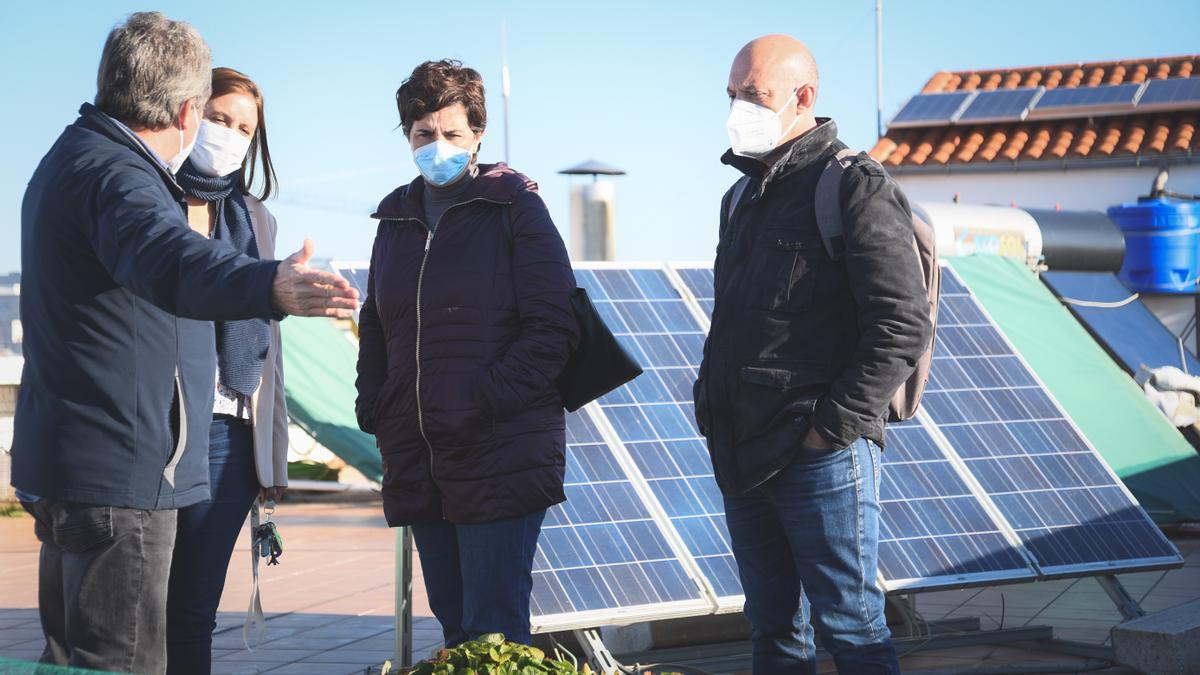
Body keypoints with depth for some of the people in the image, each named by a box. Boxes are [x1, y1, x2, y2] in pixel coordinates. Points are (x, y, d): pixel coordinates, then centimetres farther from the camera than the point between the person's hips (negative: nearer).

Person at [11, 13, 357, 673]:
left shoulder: (71, 160, 18)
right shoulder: (113, 173, -17)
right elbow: (167, 259, -40)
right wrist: (270, 286, -58)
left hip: (71, 465, 11)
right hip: (119, 469, -11)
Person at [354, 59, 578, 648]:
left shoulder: (512, 207, -2)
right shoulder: (397, 218, 15)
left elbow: (555, 325, -9)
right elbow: (375, 330, 24)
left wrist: (485, 397, -17)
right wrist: (374, 409, 8)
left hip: (502, 458, -6)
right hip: (416, 462, 6)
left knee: (494, 634, -9)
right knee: (453, 624, 12)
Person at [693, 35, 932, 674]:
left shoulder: (856, 188, -9)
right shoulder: (743, 198, 17)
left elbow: (904, 326, -16)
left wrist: (834, 425, -17)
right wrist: (710, 404, 12)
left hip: (822, 458, -8)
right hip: (742, 459, 8)